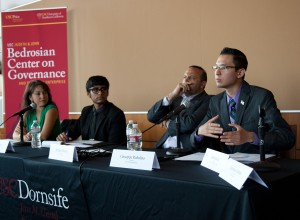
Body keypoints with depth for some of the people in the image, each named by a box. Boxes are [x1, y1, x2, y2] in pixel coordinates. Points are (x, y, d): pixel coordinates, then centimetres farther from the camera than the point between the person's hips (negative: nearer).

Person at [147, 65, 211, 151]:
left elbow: (190, 124, -18)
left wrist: (168, 123, 0)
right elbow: (151, 117, 5)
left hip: (188, 151, -5)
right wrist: (171, 95, -5)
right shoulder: (176, 98, 14)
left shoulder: (208, 101, -3)